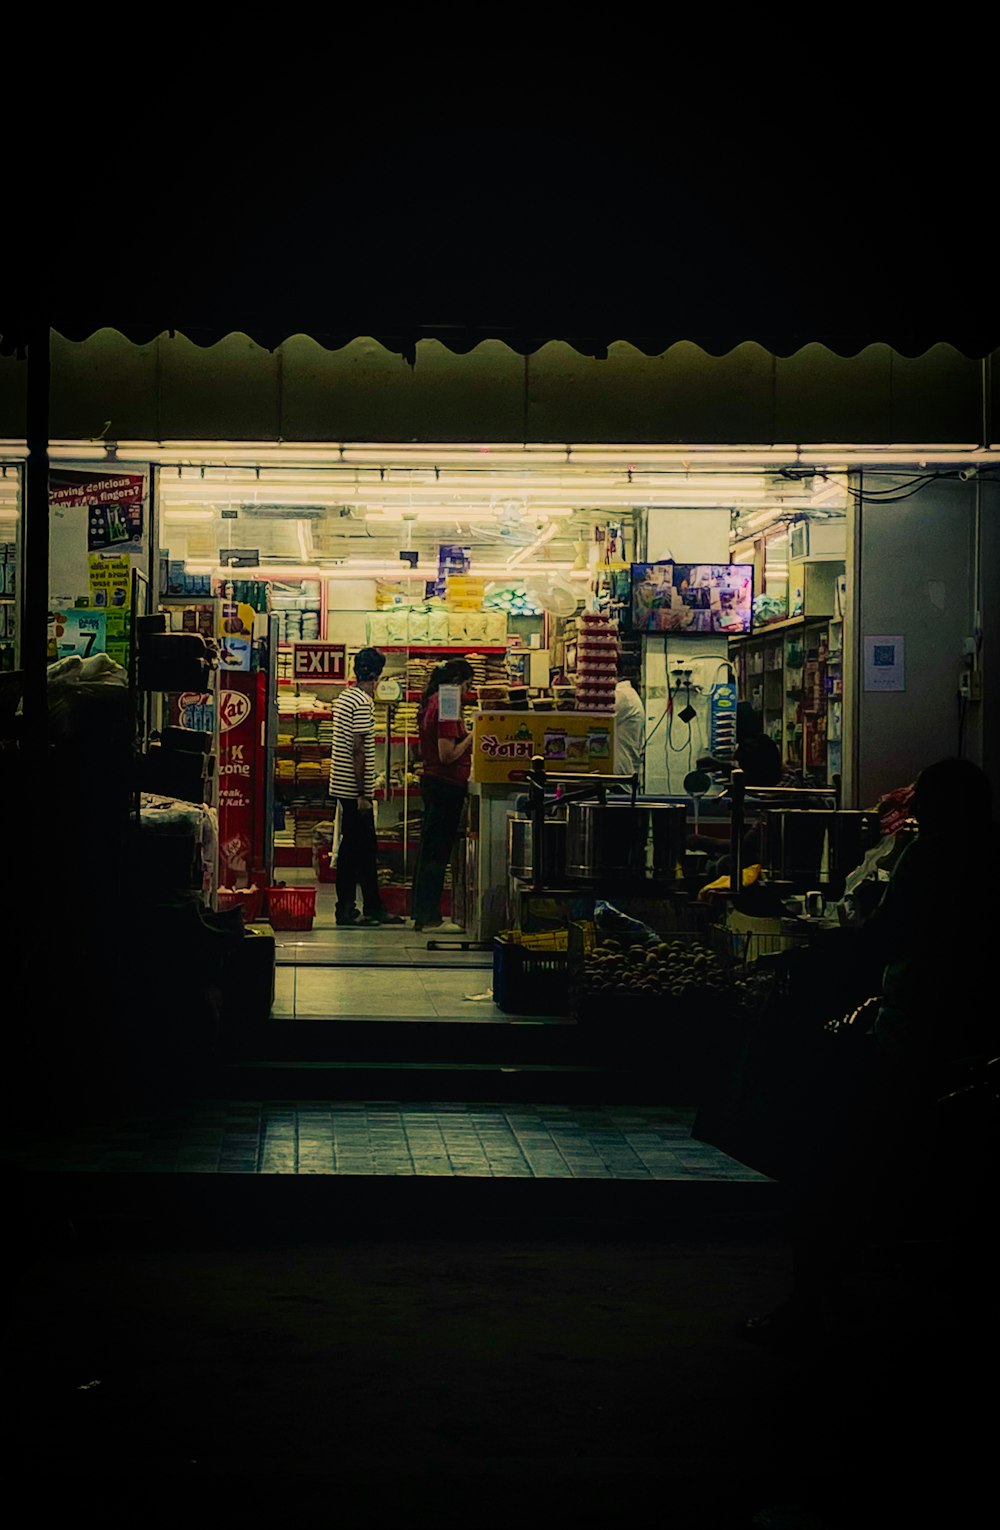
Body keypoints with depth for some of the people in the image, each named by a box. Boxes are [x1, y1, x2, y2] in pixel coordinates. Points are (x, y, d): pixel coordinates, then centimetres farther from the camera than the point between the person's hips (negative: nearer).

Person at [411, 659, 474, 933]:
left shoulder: (431, 703, 12)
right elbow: (448, 755, -22)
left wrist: (465, 735, 13)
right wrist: (470, 738, -10)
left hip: (431, 781, 10)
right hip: (446, 785, -10)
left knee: (428, 849, 13)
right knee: (439, 851, -5)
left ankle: (422, 913, 19)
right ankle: (429, 918, -3)